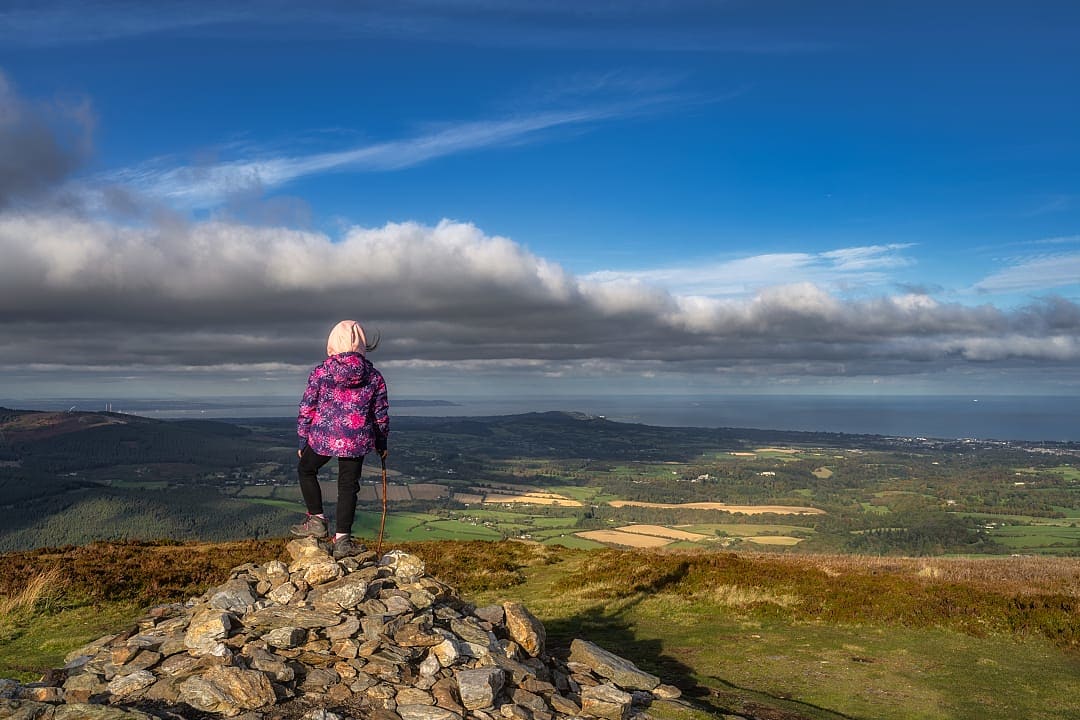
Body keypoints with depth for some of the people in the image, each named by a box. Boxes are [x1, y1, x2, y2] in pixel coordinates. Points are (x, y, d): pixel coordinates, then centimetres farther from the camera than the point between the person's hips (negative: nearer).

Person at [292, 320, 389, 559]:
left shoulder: (320, 372, -6)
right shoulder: (373, 376, -1)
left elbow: (306, 409, -1)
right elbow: (381, 414, 6)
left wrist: (303, 441, 10)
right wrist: (382, 443, 19)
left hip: (322, 437, -1)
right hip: (357, 441, 1)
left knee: (305, 470, 26)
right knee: (348, 486, 11)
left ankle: (317, 520, 25)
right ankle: (342, 540, 11)